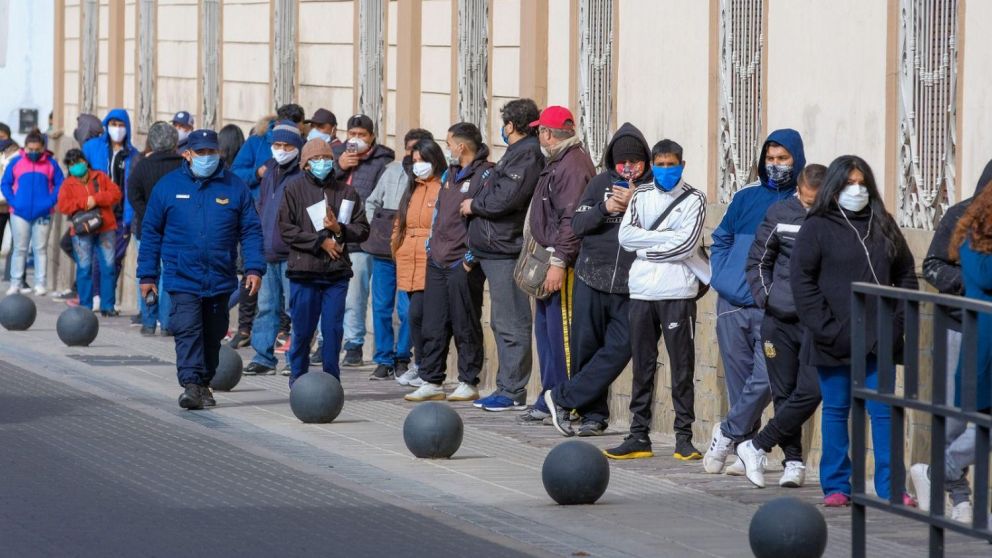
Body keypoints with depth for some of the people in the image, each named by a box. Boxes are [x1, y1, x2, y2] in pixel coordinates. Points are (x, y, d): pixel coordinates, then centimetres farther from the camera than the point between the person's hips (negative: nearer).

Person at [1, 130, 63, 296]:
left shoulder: (51, 164, 1)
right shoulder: (15, 162, 2)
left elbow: (59, 185, 2)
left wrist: (51, 201, -12)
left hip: (42, 214, 0)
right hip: (20, 213, 0)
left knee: (40, 249, 4)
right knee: (19, 249, 6)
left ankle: (40, 284, 7)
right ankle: (16, 283, 11)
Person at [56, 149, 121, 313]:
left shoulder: (100, 177, 9)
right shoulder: (68, 184, 7)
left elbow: (116, 193, -1)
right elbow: (62, 206, -6)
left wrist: (96, 199, -13)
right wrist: (84, 203, -14)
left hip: (106, 228, 1)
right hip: (82, 232, -1)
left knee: (108, 267, -1)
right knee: (84, 268, -1)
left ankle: (108, 306, 3)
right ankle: (85, 306, 6)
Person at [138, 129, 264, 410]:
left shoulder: (235, 187, 3)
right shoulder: (168, 186, 1)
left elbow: (251, 231, 4)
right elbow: (151, 232, 6)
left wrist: (254, 268, -8)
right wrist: (147, 275, 3)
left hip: (220, 279, 2)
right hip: (182, 278, -2)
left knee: (212, 336, 11)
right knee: (187, 330, -16)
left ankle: (204, 385, 24)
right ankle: (191, 385, -21)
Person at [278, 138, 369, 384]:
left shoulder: (346, 191, 10)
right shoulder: (294, 188, 3)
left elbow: (362, 229, 10)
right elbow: (286, 229, -3)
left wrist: (339, 230, -9)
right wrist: (320, 241, -9)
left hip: (337, 272, 2)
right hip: (304, 270, -2)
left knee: (333, 329, 0)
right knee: (303, 330, 2)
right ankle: (298, 379, 16)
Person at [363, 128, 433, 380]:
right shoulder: (393, 170, 13)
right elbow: (372, 202, 22)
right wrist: (374, 229, 11)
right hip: (383, 249, 5)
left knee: (407, 309, -6)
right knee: (381, 306, 6)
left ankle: (402, 358, 10)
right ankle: (384, 360, 14)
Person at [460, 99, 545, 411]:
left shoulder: (527, 154, -12)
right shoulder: (518, 153, 19)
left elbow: (506, 199, -22)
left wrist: (474, 205, -5)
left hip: (506, 250, -11)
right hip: (498, 249, 11)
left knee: (511, 324, -9)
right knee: (502, 323, 14)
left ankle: (513, 392, -8)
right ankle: (507, 387, 19)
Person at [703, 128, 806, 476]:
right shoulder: (747, 197, 11)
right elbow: (721, 239, 21)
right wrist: (721, 277, 7)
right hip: (732, 305, 3)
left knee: (766, 378, -14)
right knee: (739, 379, 5)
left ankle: (727, 434, 4)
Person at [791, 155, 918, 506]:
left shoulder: (883, 227, 10)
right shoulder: (818, 228, -2)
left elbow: (905, 274, 14)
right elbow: (801, 278, -7)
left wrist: (899, 320, 2)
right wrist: (823, 326, -12)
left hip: (878, 339, 3)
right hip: (834, 341, -3)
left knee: (883, 411, 1)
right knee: (836, 410, 6)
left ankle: (889, 486, 5)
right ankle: (836, 486, 12)